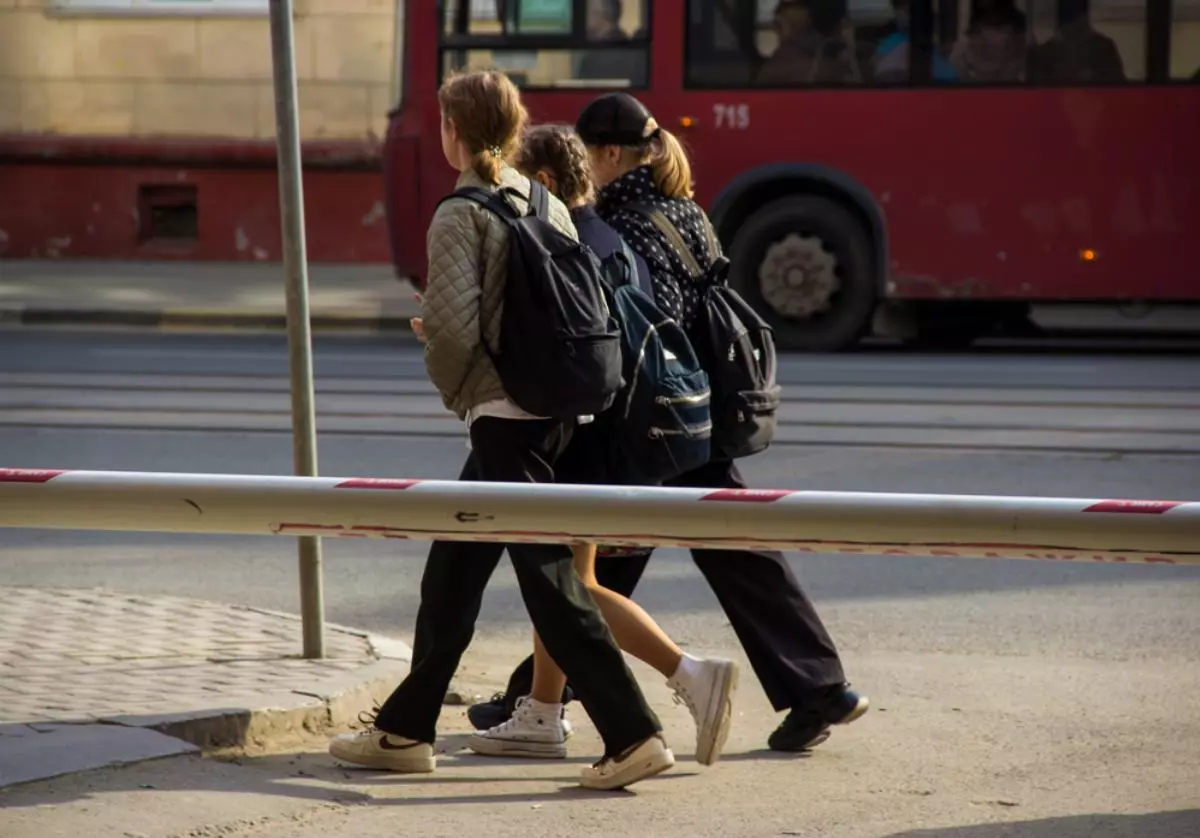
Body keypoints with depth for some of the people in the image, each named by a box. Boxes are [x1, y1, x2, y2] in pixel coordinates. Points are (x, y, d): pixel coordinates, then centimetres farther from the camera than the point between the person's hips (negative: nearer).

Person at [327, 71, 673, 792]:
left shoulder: (461, 216, -12)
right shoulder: (550, 207, 10)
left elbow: (454, 327, -22)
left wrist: (453, 386, 0)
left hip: (502, 417, -9)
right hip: (552, 413, 9)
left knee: (551, 581, -8)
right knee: (451, 575, 17)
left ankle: (635, 736, -12)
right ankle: (406, 730, 24)